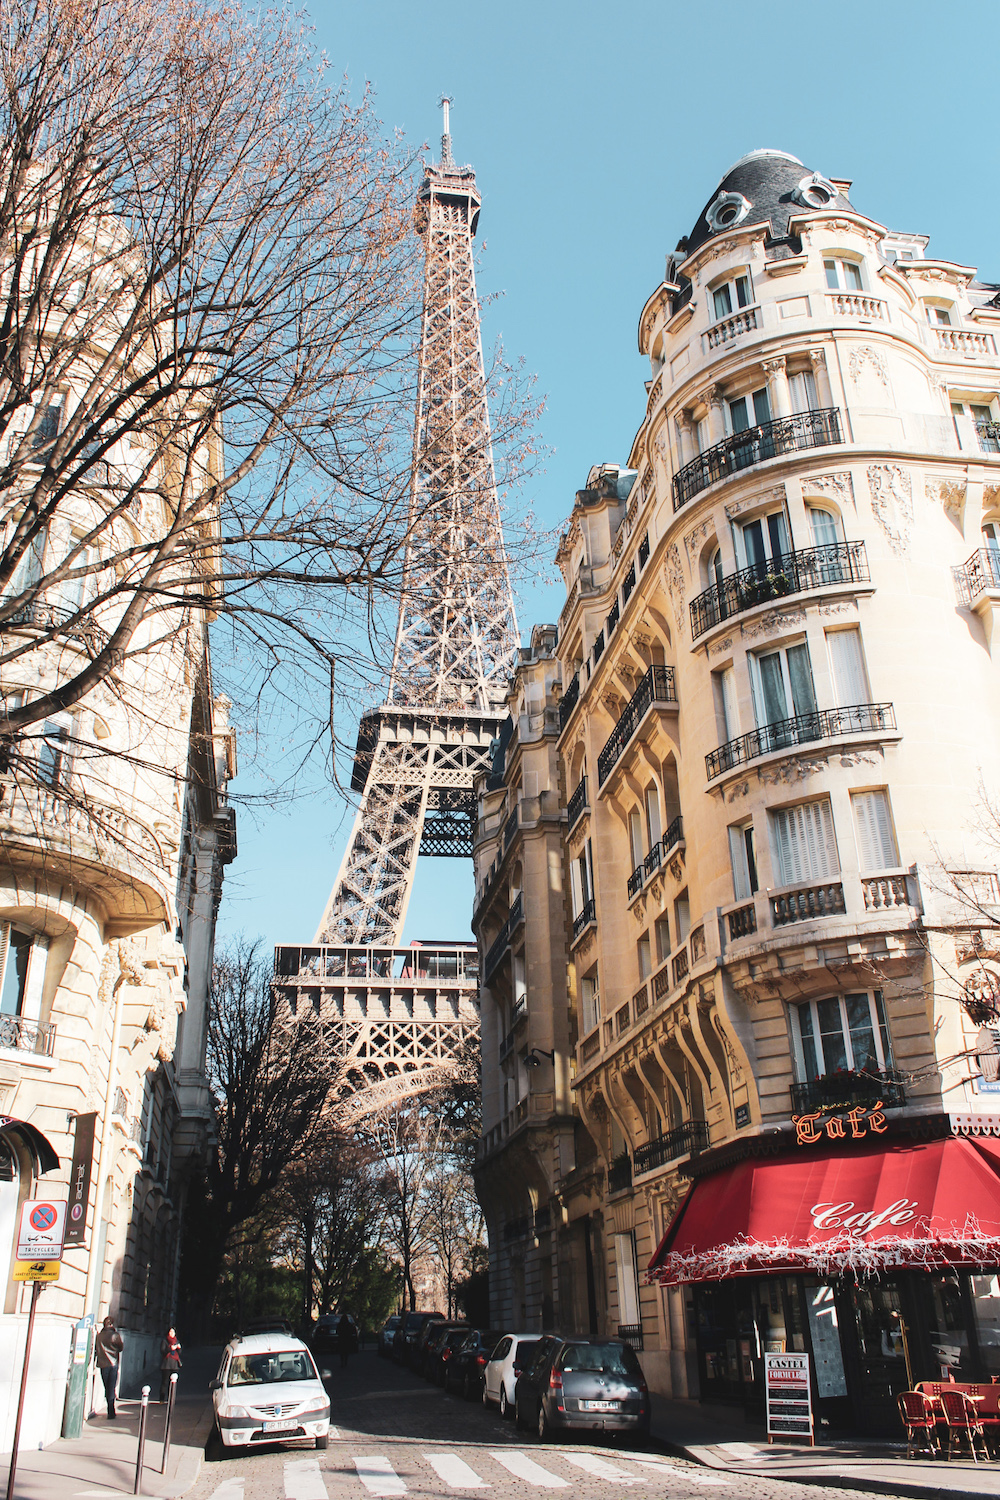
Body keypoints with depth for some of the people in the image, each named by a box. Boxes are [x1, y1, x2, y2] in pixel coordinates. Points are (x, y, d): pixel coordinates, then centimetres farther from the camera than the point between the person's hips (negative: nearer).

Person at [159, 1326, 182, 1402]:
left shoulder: (177, 1341, 18)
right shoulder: (164, 1341, 4)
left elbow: (179, 1353, 17)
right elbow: (162, 1351, -7)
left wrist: (179, 1348, -4)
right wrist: (170, 1348, -21)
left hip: (174, 1364, 4)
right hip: (166, 1364, -4)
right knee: (164, 1382, -9)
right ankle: (162, 1399, -5)